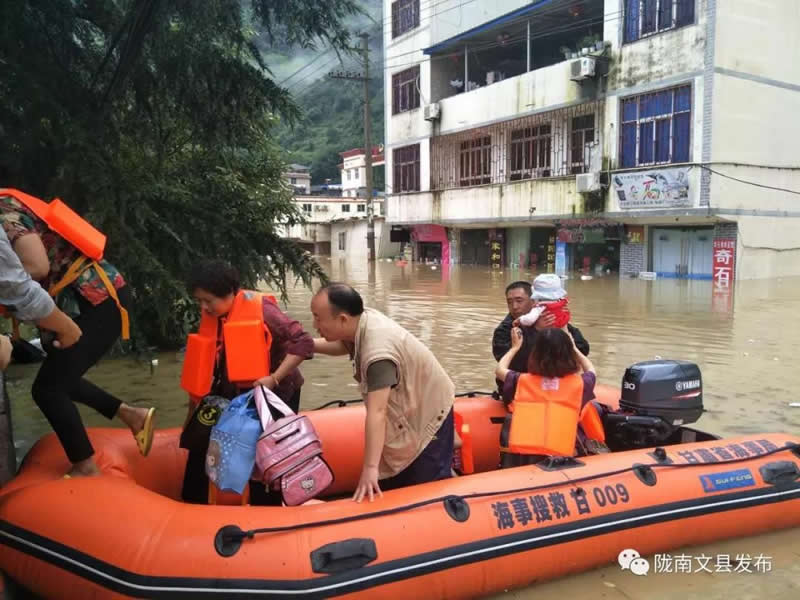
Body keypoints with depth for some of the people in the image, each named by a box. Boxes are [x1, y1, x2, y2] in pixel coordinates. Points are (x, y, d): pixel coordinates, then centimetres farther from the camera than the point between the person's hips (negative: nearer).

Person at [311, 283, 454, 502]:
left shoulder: (378, 351, -39)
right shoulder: (363, 318, -13)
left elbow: (376, 412, -43)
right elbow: (344, 345, 11)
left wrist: (370, 468, -44)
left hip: (429, 413, -9)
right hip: (408, 409, 9)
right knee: (391, 484, 17)